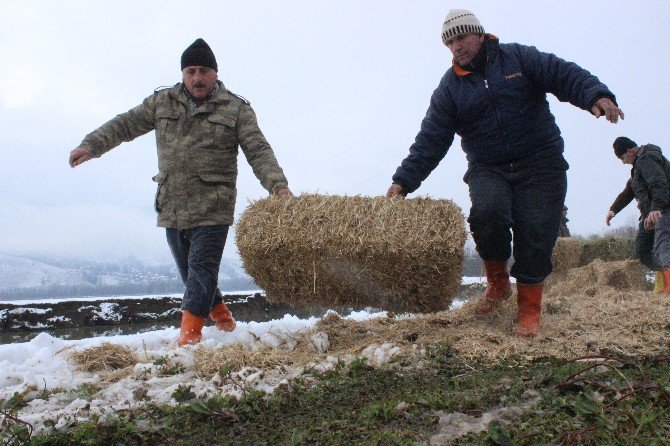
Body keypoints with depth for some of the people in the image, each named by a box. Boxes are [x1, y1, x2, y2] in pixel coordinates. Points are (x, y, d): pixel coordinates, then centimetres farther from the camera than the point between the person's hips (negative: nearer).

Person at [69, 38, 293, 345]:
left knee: (201, 269, -9)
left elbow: (259, 151, -5)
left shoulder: (236, 109, 1)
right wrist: (91, 145, -2)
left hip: (212, 208, -4)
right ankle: (222, 318, 33)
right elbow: (125, 125, 12)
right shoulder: (162, 102, 11)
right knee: (190, 273, 12)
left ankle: (189, 336, -5)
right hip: (171, 208, 4)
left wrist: (278, 185, -19)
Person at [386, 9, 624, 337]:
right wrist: (404, 181, -11)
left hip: (540, 166, 0)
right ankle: (498, 281, 0)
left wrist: (597, 95, -25)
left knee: (535, 233, -10)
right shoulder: (449, 88, 6)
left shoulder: (518, 57, 4)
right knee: (487, 212, -27)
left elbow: (565, 75, -4)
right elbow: (430, 141, -1)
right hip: (487, 170, 1)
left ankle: (529, 307, 9)